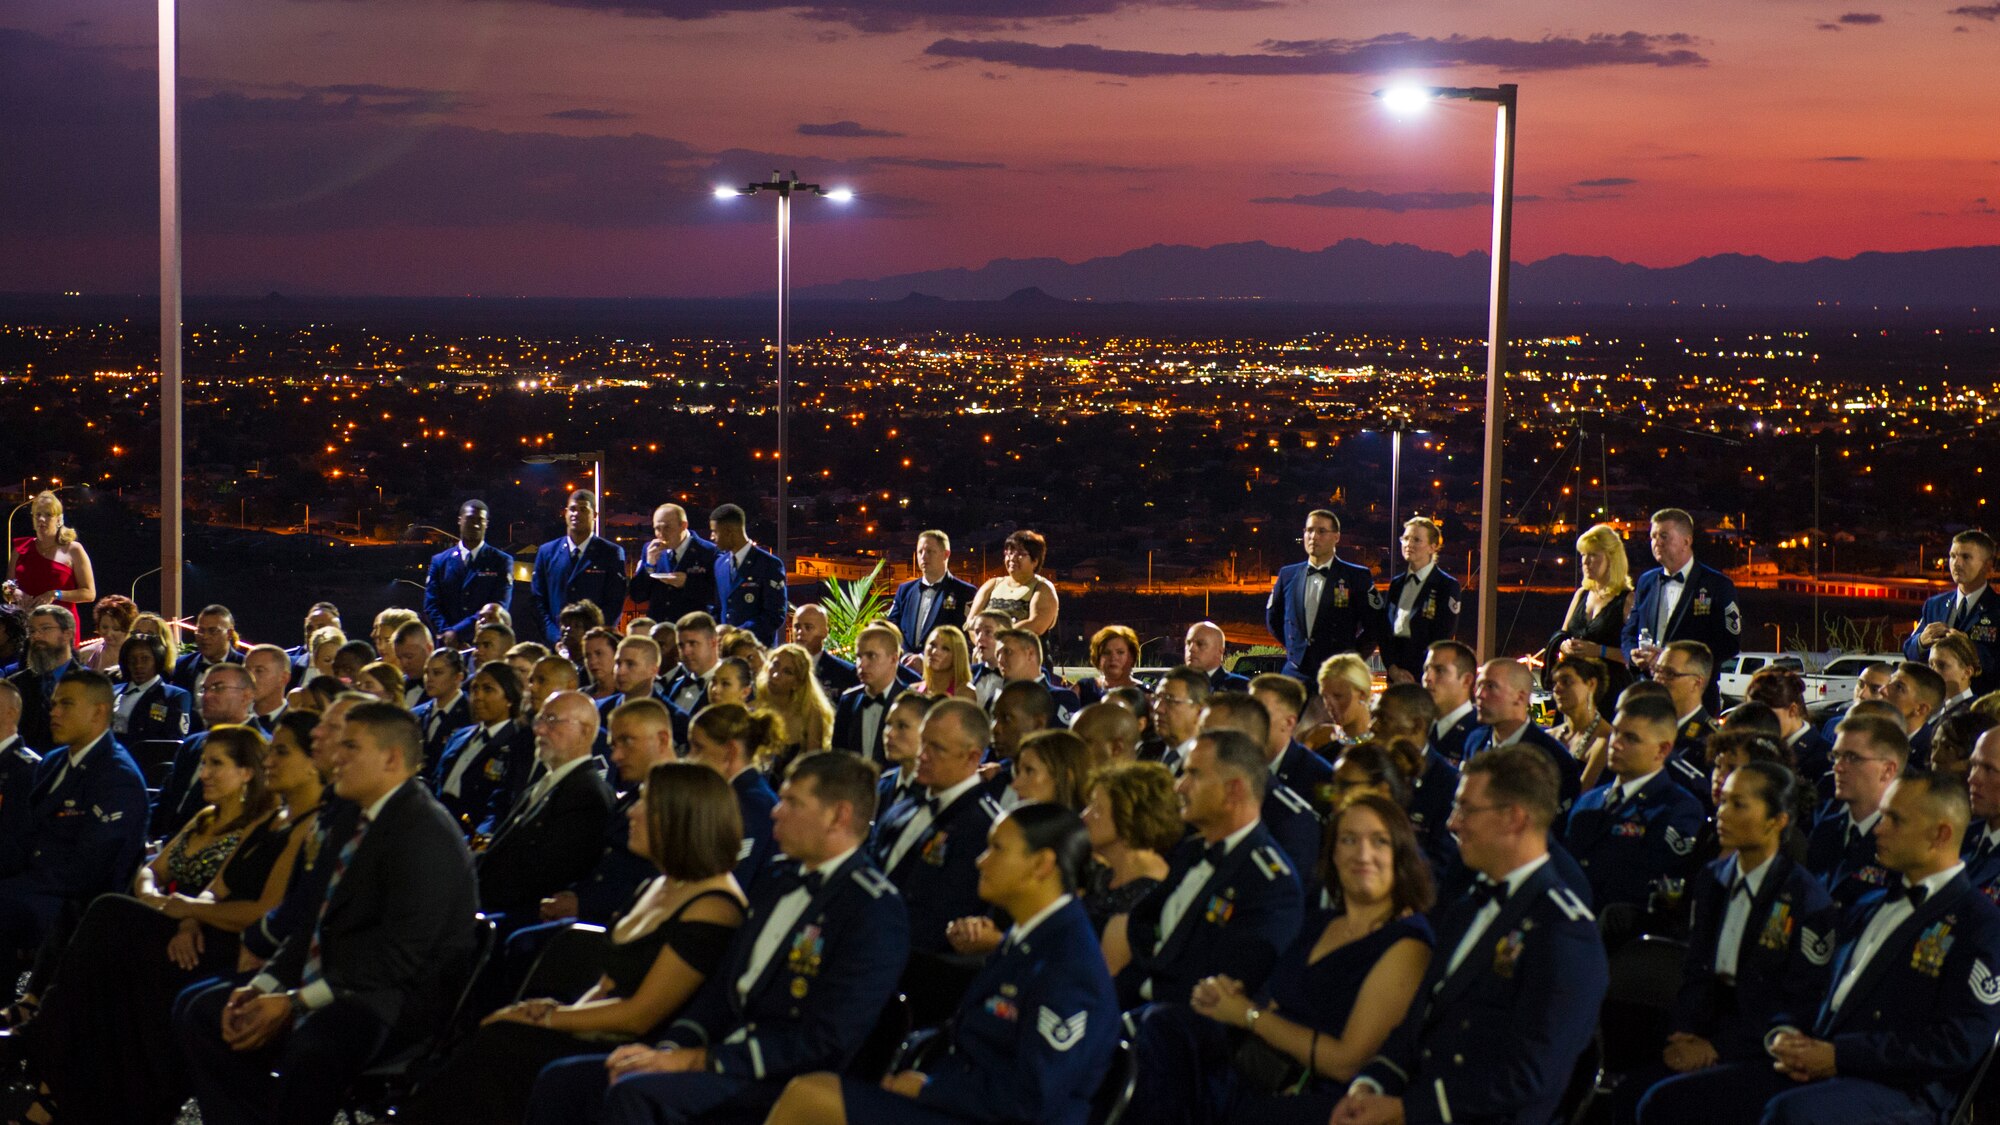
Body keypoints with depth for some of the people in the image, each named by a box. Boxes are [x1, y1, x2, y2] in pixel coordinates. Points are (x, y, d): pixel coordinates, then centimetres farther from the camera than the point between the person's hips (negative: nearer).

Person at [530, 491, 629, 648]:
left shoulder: (612, 553, 5)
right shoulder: (547, 552, 14)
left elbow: (615, 602, -1)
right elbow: (537, 600, 9)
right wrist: (555, 637, -5)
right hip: (554, 645, 2)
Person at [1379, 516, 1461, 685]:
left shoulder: (1447, 586, -2)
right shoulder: (1396, 584, 15)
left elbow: (1441, 638, -8)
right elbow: (1383, 631, 11)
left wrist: (1414, 676, -12)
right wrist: (1393, 669, -4)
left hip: (1428, 679, -5)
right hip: (1395, 677, 5)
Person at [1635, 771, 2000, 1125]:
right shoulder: (1869, 907, 26)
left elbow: (1960, 1042, -12)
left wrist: (1840, 1056, -15)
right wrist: (1783, 1035, 2)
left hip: (1901, 1089, -8)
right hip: (1809, 1071, 8)